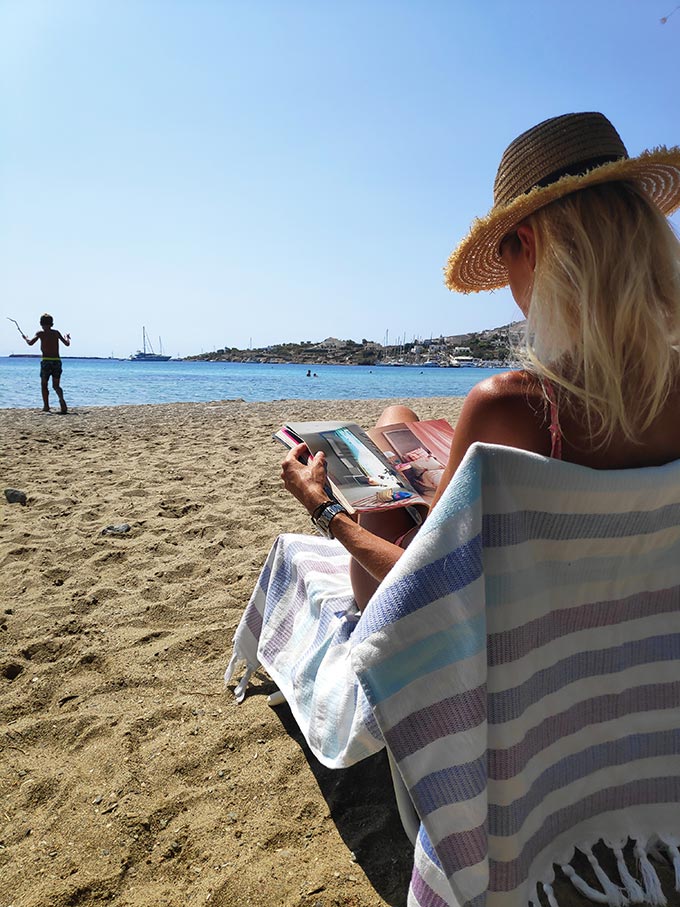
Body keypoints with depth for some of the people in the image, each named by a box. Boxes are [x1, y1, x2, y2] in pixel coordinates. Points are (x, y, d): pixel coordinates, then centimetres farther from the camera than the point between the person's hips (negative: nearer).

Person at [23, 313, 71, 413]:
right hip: (57, 361, 3)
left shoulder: (40, 333, 2)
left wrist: (25, 338, 13)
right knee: (56, 385, 9)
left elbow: (30, 343, -9)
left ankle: (46, 406, 6)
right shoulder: (56, 333, 9)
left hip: (46, 361, -3)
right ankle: (62, 399, -20)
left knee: (44, 385, 12)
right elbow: (67, 344, 11)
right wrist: (67, 338, 32)